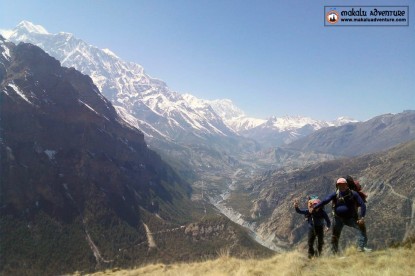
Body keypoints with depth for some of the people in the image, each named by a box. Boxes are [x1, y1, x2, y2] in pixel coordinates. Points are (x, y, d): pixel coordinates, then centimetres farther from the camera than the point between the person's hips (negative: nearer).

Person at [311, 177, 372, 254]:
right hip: (338, 219, 0)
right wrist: (314, 208, -23)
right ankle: (335, 253, 19)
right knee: (335, 236, 3)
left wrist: (362, 217, -20)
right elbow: (325, 201, -13)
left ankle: (361, 247, -13)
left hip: (351, 218, 0)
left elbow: (362, 205, -8)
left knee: (362, 226, -19)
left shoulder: (353, 194, -7)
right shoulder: (335, 194, -6)